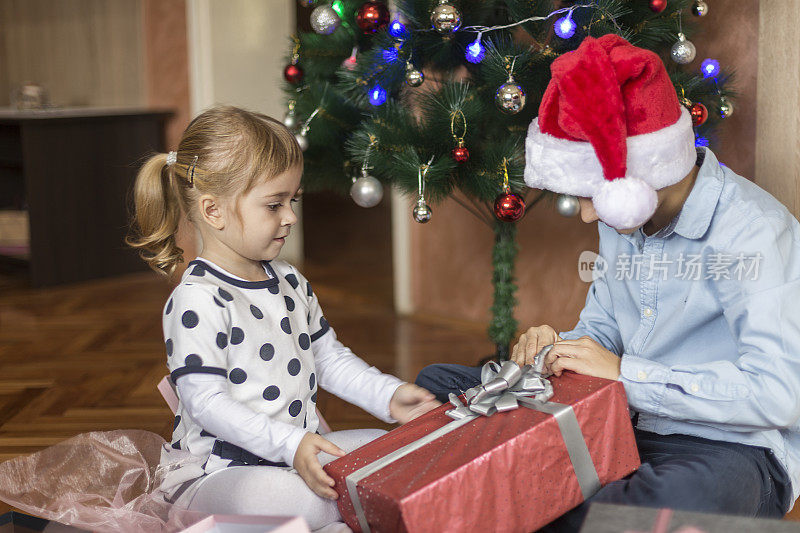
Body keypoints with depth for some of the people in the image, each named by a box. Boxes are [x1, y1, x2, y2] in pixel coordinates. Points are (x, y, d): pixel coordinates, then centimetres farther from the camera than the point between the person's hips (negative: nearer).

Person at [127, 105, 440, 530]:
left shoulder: (289, 281, 11)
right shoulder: (198, 300, -18)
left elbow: (327, 358, 19)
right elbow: (207, 403, -23)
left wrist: (388, 395, 4)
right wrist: (291, 444, -33)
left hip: (300, 450, 9)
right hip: (220, 472, -8)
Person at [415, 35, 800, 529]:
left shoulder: (751, 231, -21)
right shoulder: (623, 217, 5)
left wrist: (625, 373, -27)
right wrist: (558, 345, -5)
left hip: (730, 447, -7)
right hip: (624, 430, 7)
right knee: (438, 381, 6)